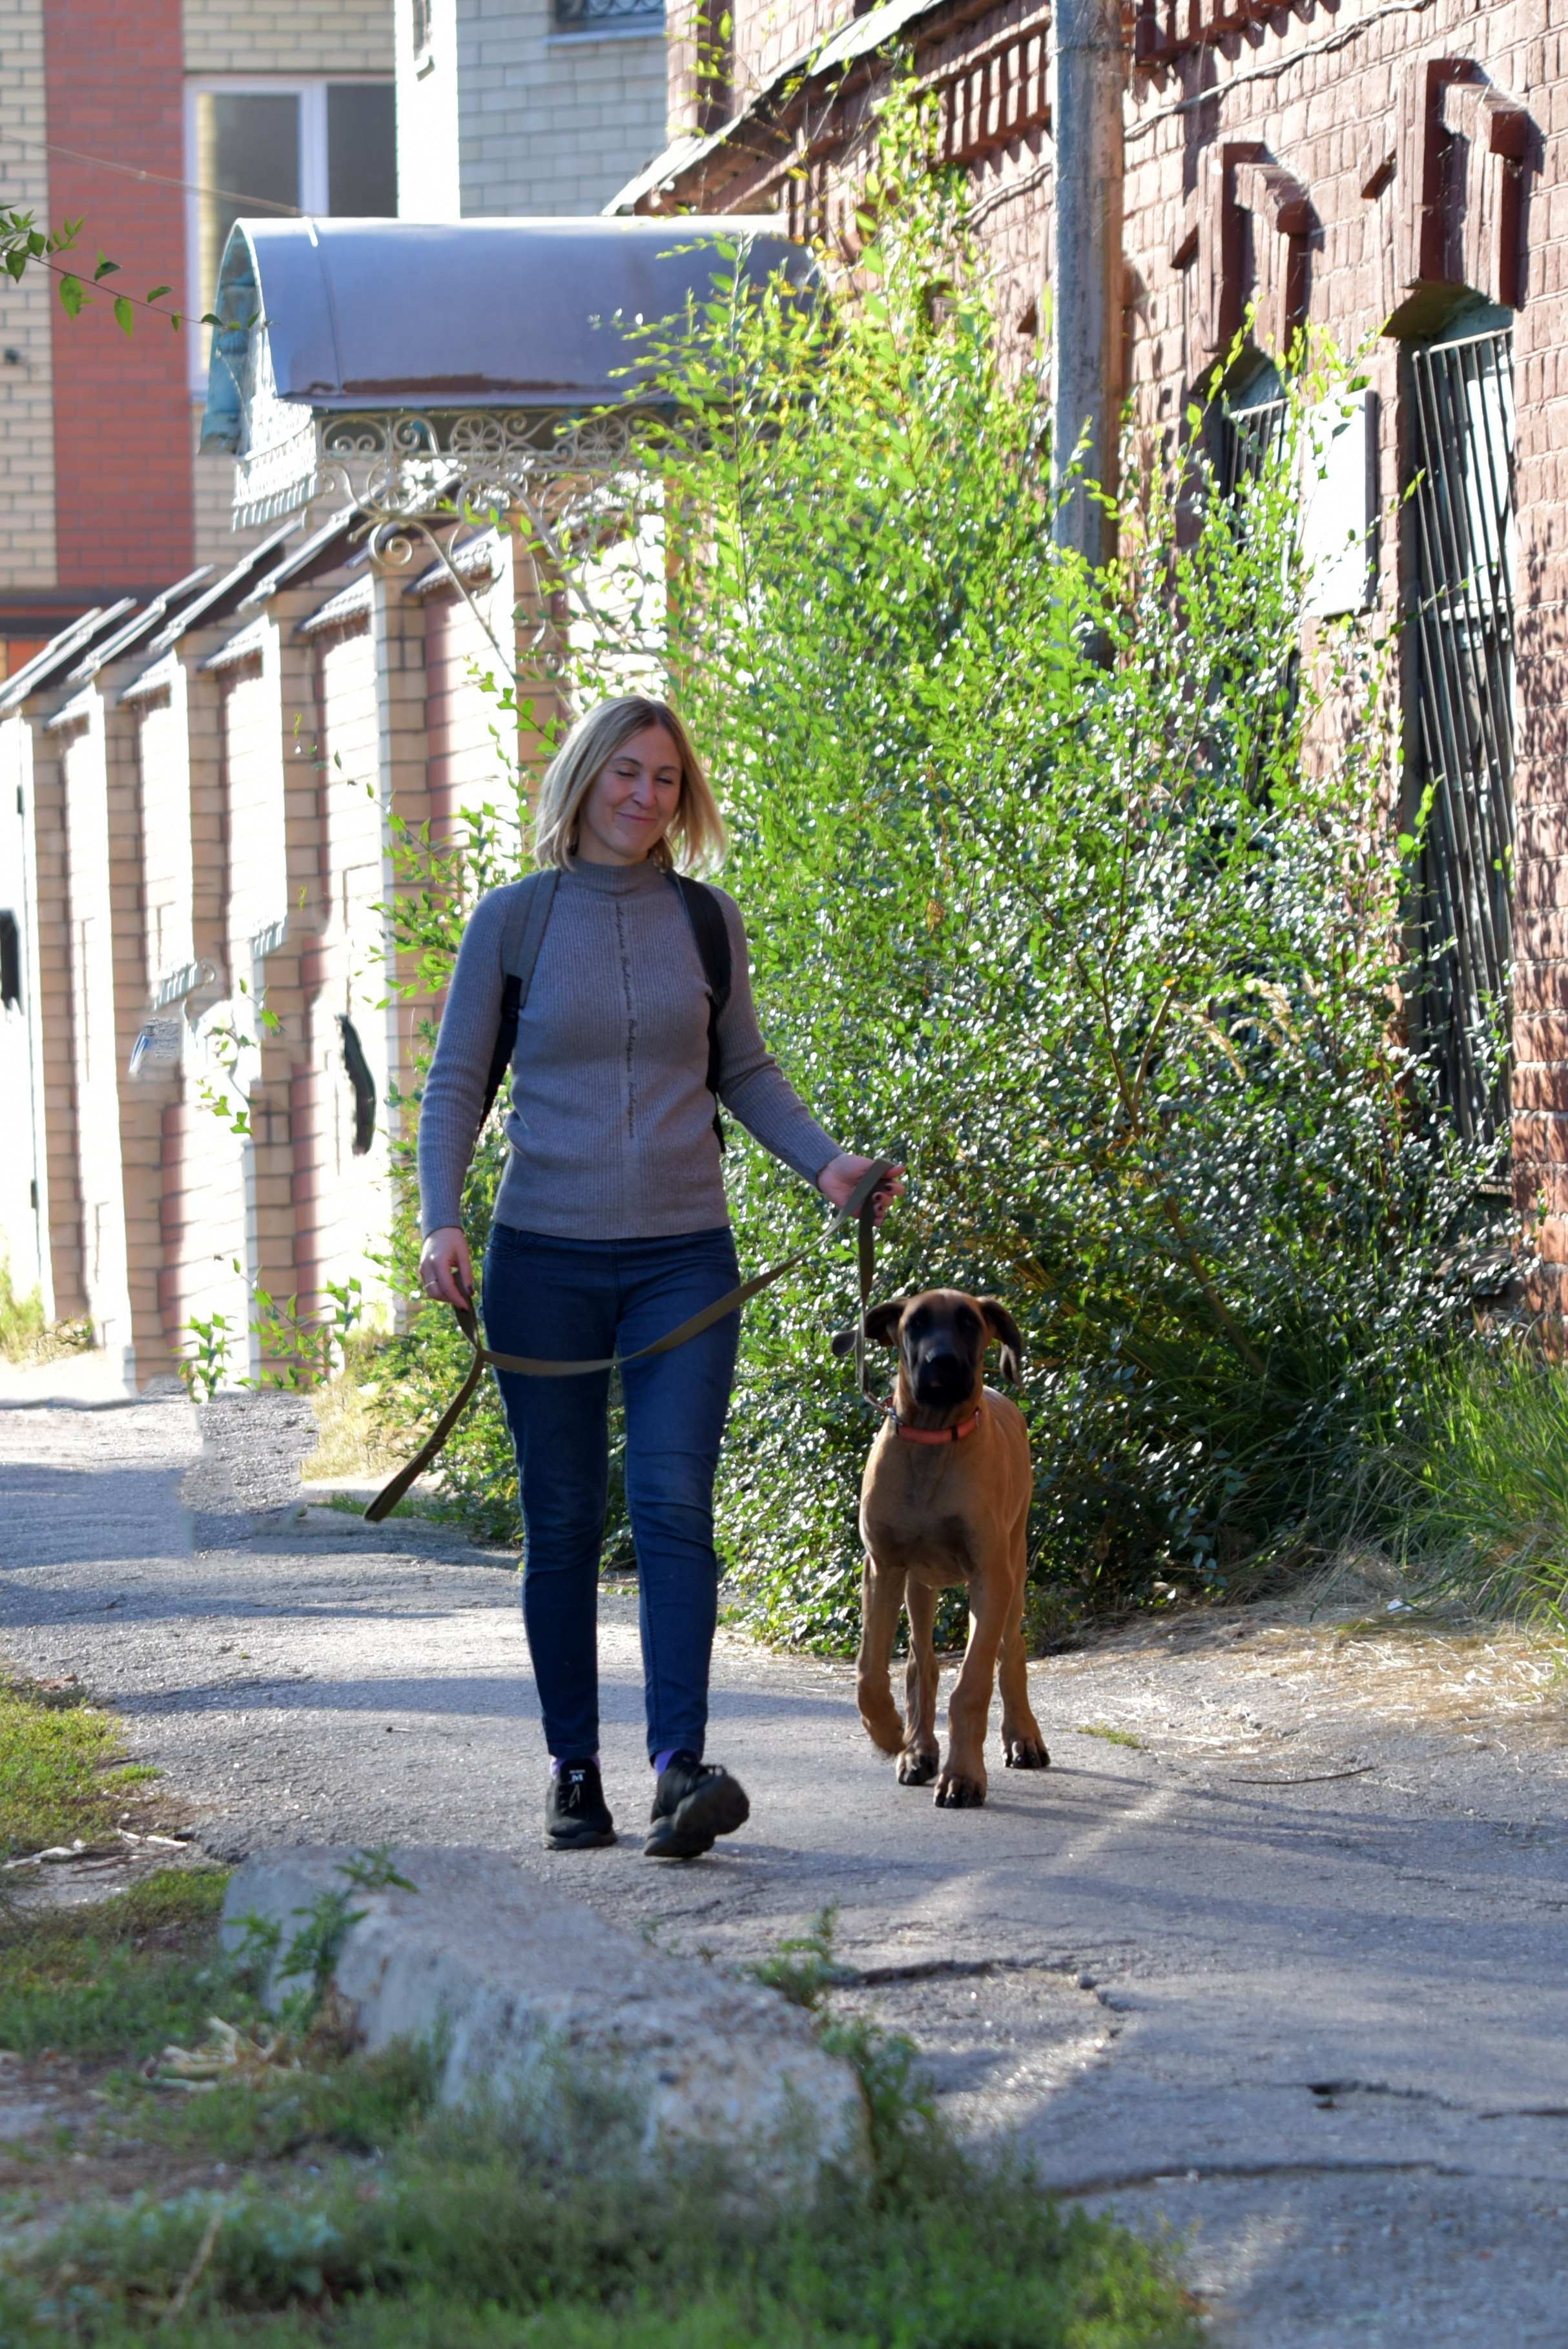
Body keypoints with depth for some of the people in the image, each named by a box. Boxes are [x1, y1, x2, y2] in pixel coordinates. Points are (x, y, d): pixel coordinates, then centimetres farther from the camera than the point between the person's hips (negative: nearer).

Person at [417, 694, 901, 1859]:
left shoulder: (706, 920, 7)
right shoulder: (512, 919, 2)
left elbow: (742, 1072, 16)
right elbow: (457, 1081, 4)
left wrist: (825, 1160, 1)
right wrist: (441, 1218, -11)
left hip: (682, 1258, 1)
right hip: (544, 1259, -1)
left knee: (674, 1503, -13)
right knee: (564, 1521, 3)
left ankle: (681, 1769, -20)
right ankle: (574, 1772, 13)